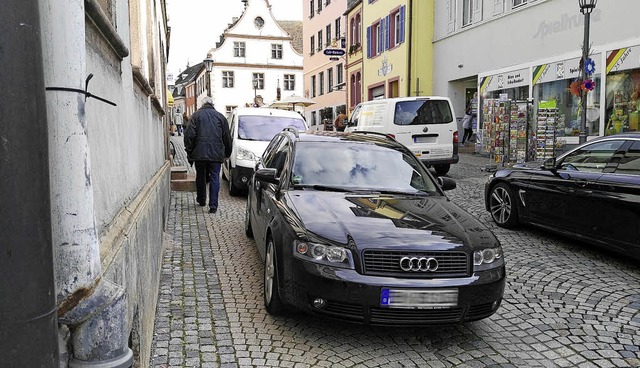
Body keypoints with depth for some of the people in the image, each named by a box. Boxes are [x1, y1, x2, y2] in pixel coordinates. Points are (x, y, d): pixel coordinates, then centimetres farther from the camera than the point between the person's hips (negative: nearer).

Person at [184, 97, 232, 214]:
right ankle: (213, 206, -4)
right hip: (216, 154, 0)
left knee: (200, 177, 17)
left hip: (200, 153, 0)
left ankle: (201, 200, 31)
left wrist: (189, 151, 4)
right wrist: (227, 153, 20)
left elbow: (189, 135, -4)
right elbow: (227, 137, 10)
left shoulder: (196, 115, 3)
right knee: (214, 178, 2)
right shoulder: (220, 116, 8)